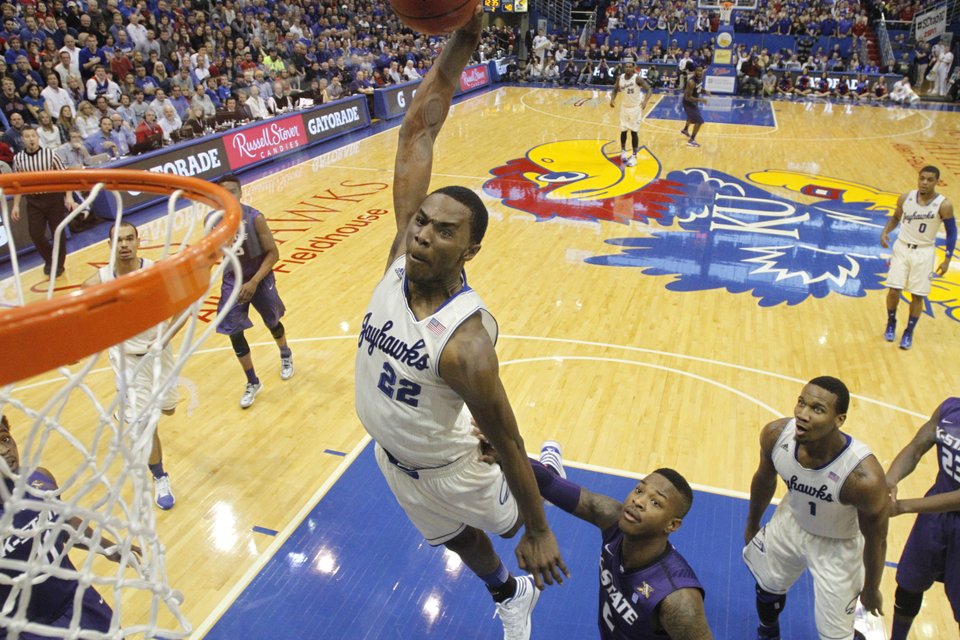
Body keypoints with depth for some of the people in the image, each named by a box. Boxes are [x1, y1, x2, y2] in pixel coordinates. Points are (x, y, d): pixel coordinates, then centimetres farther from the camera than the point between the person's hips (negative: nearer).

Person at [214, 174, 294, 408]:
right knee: (234, 333, -2)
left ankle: (286, 356, 52)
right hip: (232, 280, 2)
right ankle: (252, 383, 17)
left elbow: (273, 253, -19)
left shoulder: (255, 218, -23)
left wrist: (254, 282, -25)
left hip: (260, 278, -2)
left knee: (272, 322, 18)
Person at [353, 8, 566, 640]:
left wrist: (539, 532, -14)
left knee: (511, 524, 27)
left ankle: (548, 476, 58)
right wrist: (462, 41, -32)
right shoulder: (403, 253, -23)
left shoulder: (466, 342, -38)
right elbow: (419, 131, -25)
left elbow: (507, 442, -26)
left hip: (446, 470, -6)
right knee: (457, 539, 30)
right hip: (392, 457, 6)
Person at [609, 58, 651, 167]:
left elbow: (649, 89, -22)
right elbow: (615, 90, 11)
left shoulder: (637, 78, -20)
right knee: (623, 131, 10)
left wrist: (645, 101, -40)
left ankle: (634, 156, 6)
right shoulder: (620, 78, -6)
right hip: (624, 107, 4)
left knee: (634, 132, -2)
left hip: (636, 108, -4)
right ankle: (623, 151, 33)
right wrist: (612, 99, -10)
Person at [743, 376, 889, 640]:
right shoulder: (776, 434, -28)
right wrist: (752, 525, 11)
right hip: (791, 522, 4)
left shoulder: (864, 477, -40)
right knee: (767, 586, 26)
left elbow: (876, 539, -19)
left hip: (837, 546, -4)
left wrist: (871, 590, -2)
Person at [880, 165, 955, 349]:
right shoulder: (905, 198, -6)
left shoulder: (944, 205, -13)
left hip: (924, 253, -2)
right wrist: (885, 232, -7)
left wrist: (947, 259, -7)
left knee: (917, 295, 2)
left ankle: (909, 332, 19)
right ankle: (891, 323, 23)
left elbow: (951, 232, -4)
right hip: (902, 248, 2)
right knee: (894, 290, -3)